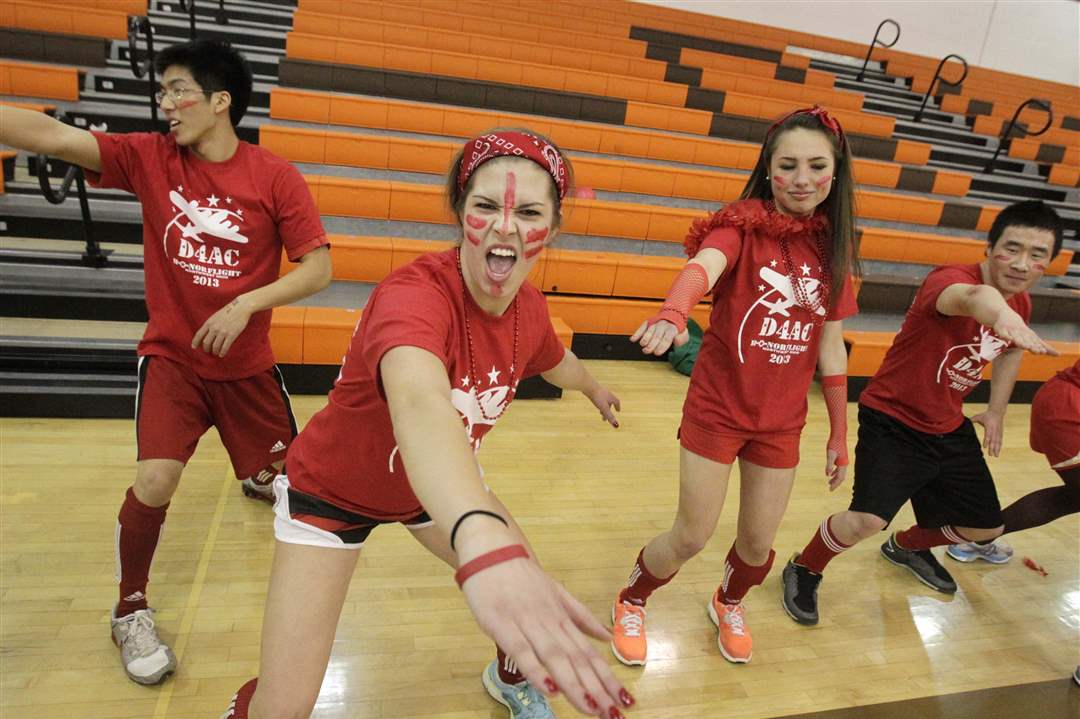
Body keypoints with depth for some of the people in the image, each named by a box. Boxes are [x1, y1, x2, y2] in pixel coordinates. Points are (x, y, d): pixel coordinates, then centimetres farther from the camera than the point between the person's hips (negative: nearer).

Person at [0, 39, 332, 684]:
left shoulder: (276, 177, -12)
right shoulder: (149, 157, -5)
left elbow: (319, 268, -14)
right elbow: (52, 135, -17)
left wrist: (245, 304, -23)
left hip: (246, 362, 1)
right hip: (171, 356, 0)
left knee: (283, 472, 16)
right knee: (155, 481, -15)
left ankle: (254, 477, 57)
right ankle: (131, 611, 11)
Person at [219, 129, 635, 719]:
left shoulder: (529, 306, -14)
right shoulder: (415, 293, -37)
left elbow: (554, 359, 10)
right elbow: (419, 400, -59)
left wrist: (596, 390, 31)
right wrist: (485, 541, -78)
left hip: (440, 485, 6)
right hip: (333, 491, -5)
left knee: (530, 597, 10)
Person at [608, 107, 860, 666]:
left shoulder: (832, 248, 1)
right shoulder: (741, 226, -13)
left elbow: (831, 348, 5)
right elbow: (702, 267, -37)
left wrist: (839, 433, 8)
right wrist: (672, 314, -59)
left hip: (781, 421, 4)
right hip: (716, 409, -4)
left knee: (758, 542, 14)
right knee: (691, 537, 4)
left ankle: (729, 604, 49)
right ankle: (631, 604, 35)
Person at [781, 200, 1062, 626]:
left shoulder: (1021, 304, -2)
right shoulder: (948, 278, -26)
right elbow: (971, 296, -53)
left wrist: (996, 410, 14)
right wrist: (1000, 312, -75)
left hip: (950, 430, 8)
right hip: (891, 421, -8)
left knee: (986, 527, 17)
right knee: (868, 520, -24)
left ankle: (907, 546, 48)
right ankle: (804, 571, 6)